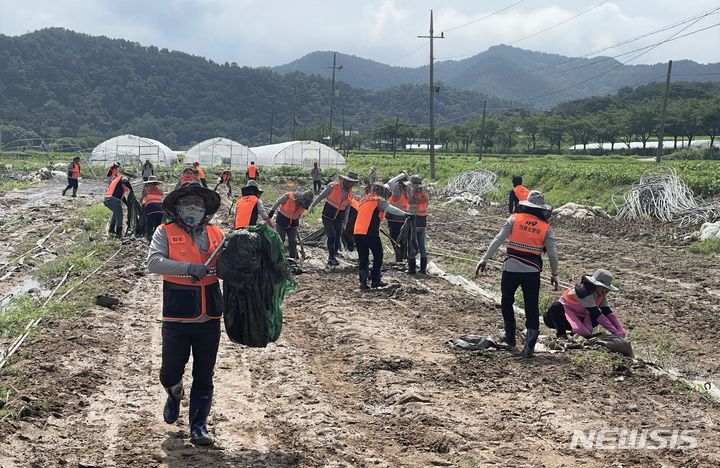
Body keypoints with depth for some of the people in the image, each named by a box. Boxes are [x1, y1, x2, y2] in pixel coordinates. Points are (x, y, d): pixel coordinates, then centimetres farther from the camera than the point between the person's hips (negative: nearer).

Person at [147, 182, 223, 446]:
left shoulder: (217, 235, 8)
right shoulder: (165, 232, -1)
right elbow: (153, 262, -17)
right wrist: (188, 267, -27)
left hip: (209, 318, 2)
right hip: (176, 318, -2)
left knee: (204, 378, 7)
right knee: (170, 373, 6)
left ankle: (198, 427, 17)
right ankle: (174, 395, 40)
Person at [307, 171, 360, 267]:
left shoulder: (350, 193, 1)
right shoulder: (333, 186, -14)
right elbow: (321, 196, -4)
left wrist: (344, 221, 13)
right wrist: (312, 205, 2)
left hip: (338, 219, 5)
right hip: (328, 217, -5)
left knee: (337, 239, 3)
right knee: (332, 236, -16)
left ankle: (331, 259, 16)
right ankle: (332, 258, -5)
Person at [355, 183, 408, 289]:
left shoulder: (365, 200, 20)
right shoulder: (379, 200, 0)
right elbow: (391, 209, -10)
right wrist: (405, 214, -7)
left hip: (357, 233, 6)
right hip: (370, 233, -6)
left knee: (363, 258, 10)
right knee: (378, 256, 8)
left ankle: (363, 282, 5)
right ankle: (375, 280, 6)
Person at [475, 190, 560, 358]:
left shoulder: (514, 219, 0)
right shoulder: (546, 227, 3)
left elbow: (498, 240, -6)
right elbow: (552, 254, 3)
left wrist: (485, 259, -4)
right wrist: (554, 274, 15)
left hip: (511, 269, 0)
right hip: (532, 272, 1)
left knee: (507, 303, 21)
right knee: (532, 309, 7)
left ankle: (510, 338, 29)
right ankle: (529, 347, 3)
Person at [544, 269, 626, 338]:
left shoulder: (601, 294, -3)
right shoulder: (585, 291, -29)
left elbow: (608, 312, -7)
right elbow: (596, 314, -33)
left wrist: (621, 331, -22)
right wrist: (615, 332, -35)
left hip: (581, 315, 8)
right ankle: (561, 334, -14)